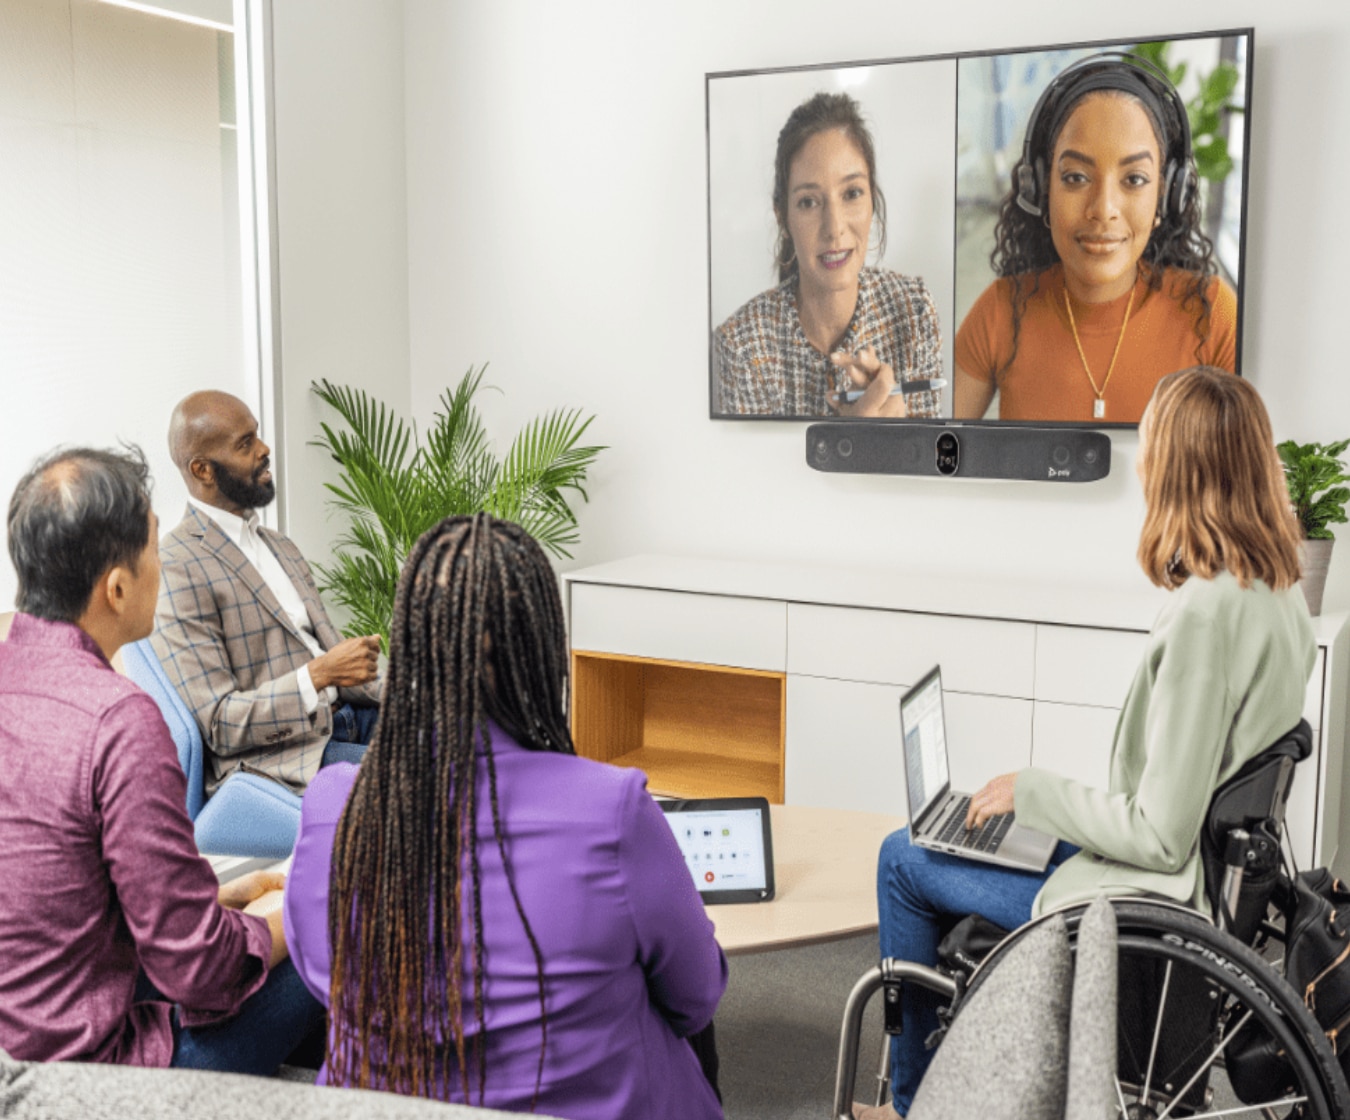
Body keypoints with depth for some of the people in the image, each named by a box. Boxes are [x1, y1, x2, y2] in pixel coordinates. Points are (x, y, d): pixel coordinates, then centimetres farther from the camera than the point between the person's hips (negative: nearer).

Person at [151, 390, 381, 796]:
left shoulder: (280, 548, 19)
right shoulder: (178, 569, -10)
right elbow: (218, 727, -13)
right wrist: (320, 674, -25)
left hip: (340, 718, 8)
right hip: (272, 756, -8)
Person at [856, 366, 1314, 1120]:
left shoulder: (1203, 614, -30)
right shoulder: (1282, 593, -1)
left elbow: (1159, 835, -27)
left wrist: (1031, 790, -14)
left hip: (1150, 895, -9)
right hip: (1214, 867, 9)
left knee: (904, 858, 6)